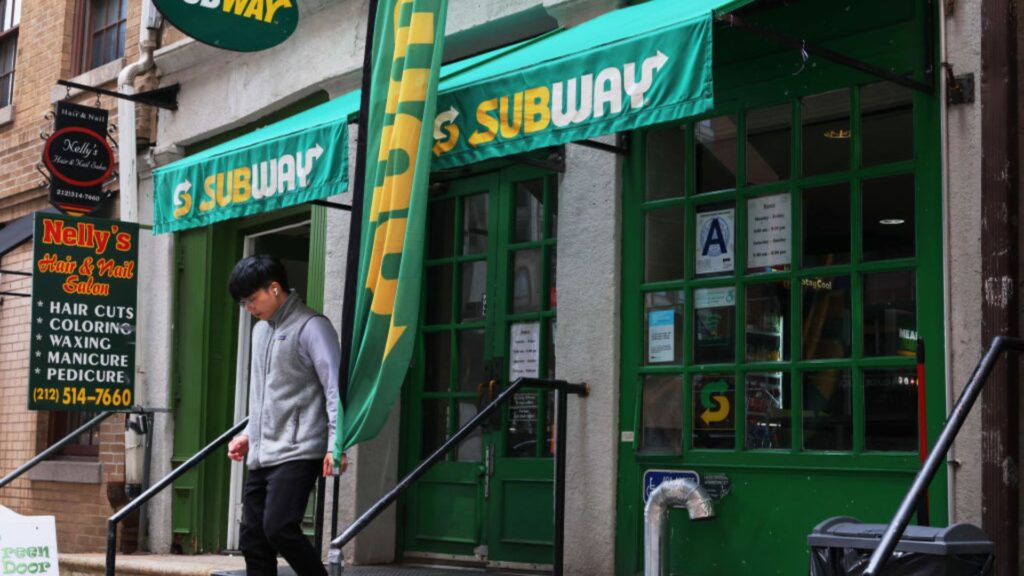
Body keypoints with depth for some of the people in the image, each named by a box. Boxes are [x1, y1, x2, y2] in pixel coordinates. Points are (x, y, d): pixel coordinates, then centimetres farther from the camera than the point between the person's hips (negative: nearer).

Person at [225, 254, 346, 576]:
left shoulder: (311, 327, -6)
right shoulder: (260, 330, 19)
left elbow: (334, 387, -13)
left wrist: (335, 444, -20)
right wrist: (248, 435, 21)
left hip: (297, 453, -8)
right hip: (261, 456, 8)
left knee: (279, 527, -19)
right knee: (252, 538, 5)